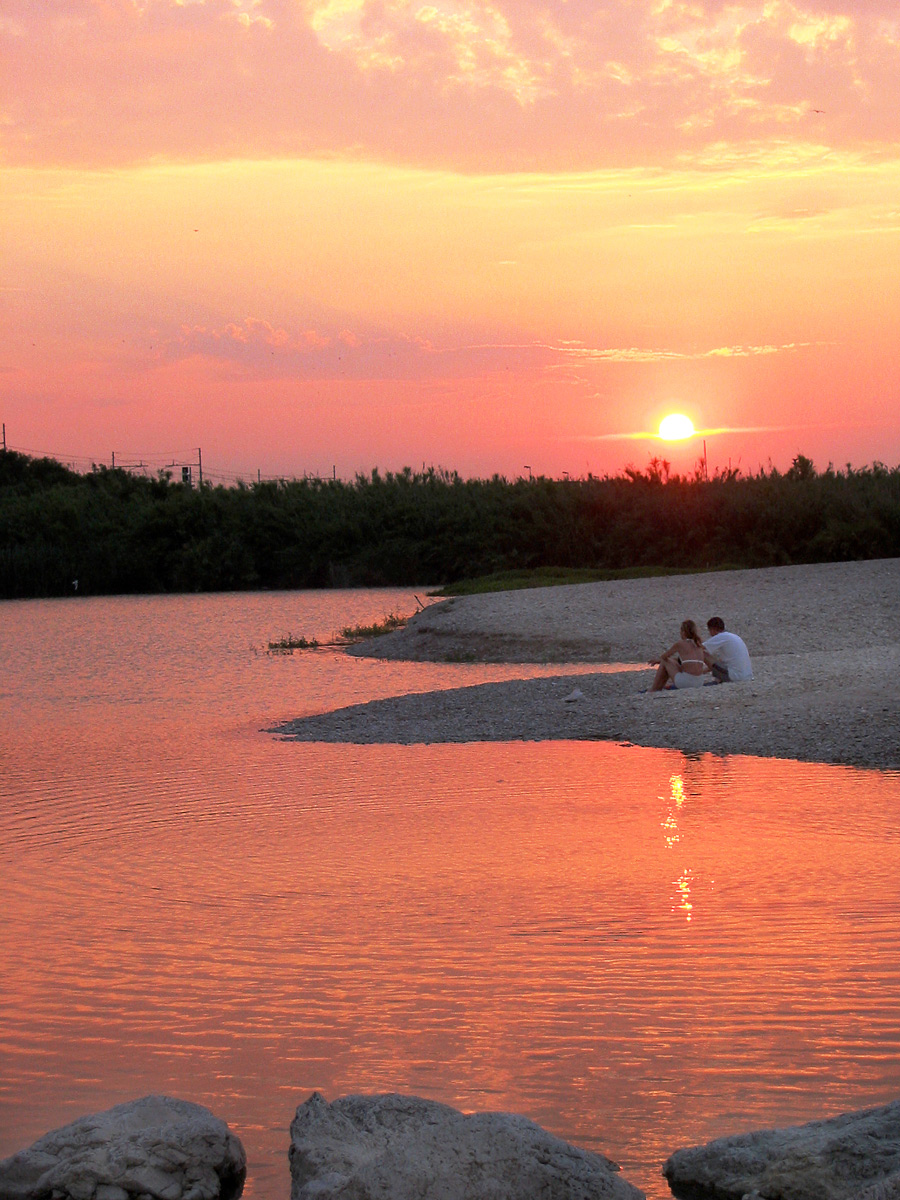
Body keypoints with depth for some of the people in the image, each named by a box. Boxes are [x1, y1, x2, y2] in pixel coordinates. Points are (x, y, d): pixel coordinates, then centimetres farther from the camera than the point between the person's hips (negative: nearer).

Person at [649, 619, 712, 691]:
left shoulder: (681, 643, -1)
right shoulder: (699, 646, 13)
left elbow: (664, 657, 11)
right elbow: (711, 666, 14)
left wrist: (658, 660, 34)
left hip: (685, 682, -6)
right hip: (699, 683, 6)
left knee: (664, 661, 17)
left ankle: (654, 690, 24)